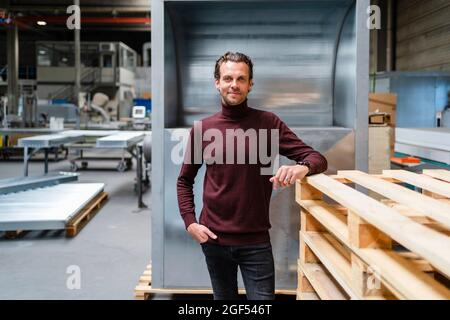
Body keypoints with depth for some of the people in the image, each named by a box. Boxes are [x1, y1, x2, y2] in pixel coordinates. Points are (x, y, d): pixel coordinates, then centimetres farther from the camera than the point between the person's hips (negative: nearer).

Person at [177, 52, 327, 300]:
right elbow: (184, 181, 10)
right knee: (224, 297, 17)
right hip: (214, 239, 2)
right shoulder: (202, 128, 1)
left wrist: (302, 167, -29)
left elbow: (317, 159, -7)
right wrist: (189, 221, -2)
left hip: (256, 241, -1)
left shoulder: (268, 123, -4)